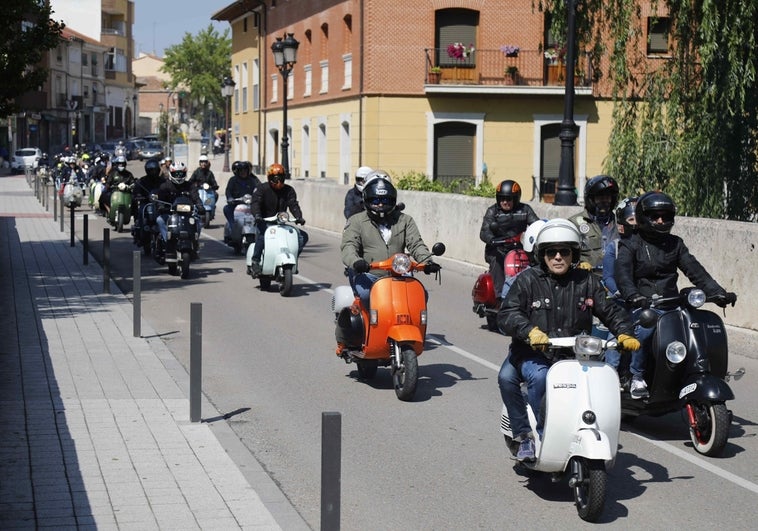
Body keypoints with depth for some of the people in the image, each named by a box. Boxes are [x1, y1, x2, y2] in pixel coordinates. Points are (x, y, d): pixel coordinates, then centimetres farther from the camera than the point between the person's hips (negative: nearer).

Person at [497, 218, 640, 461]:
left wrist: (625, 333, -7)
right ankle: (525, 435, -16)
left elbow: (610, 311, 13)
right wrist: (530, 331, -26)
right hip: (533, 353, -2)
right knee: (540, 377, -35)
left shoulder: (587, 282, 11)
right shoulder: (527, 280, 3)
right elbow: (506, 314, -7)